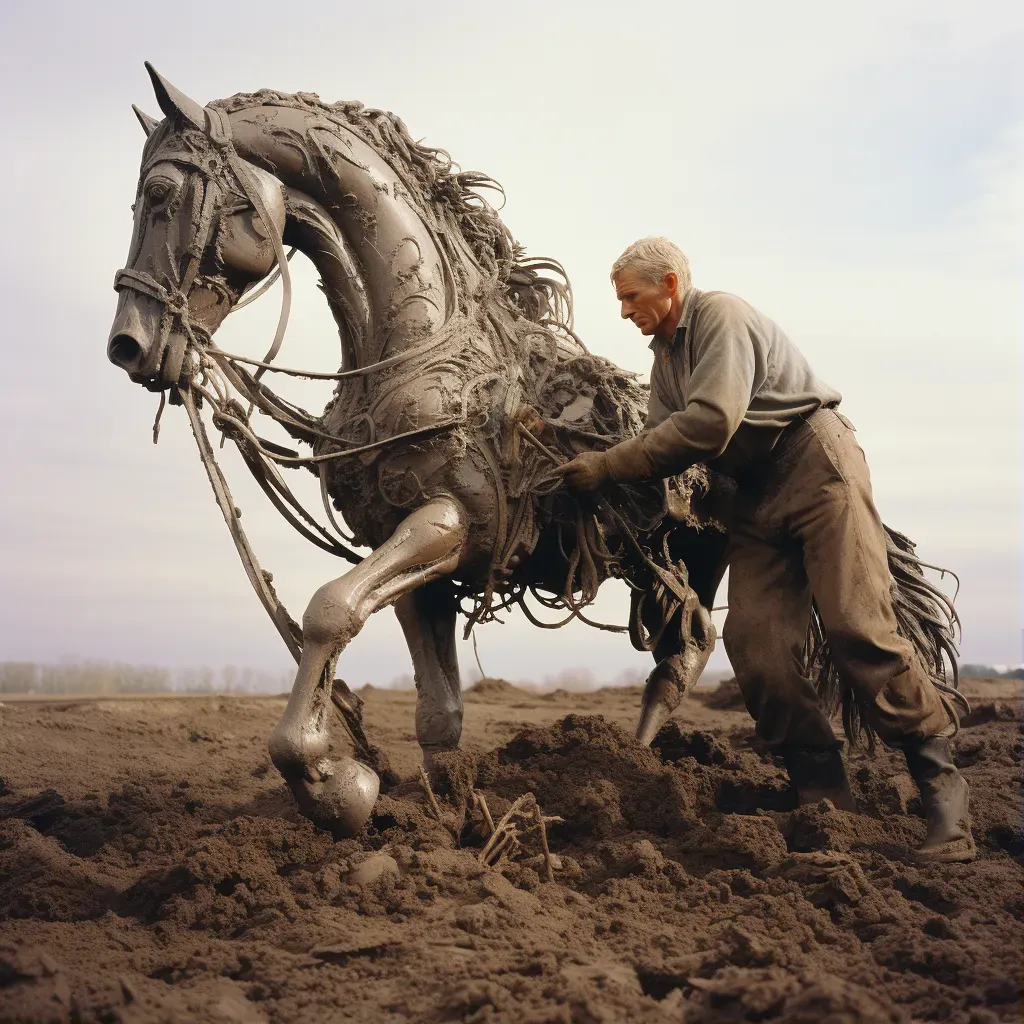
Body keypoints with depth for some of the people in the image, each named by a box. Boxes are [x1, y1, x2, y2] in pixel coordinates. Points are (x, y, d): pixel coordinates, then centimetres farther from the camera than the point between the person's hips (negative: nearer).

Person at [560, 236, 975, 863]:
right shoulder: (664, 356, 19)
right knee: (756, 641, -8)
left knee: (858, 628, -17)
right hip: (757, 493, 8)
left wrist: (606, 467, -18)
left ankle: (942, 788, -9)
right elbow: (662, 443, 8)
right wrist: (572, 455, -5)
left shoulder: (720, 315, -8)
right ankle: (825, 798, -2)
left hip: (816, 459, -8)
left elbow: (710, 423, -21)